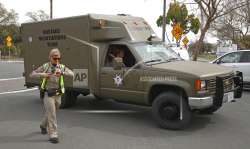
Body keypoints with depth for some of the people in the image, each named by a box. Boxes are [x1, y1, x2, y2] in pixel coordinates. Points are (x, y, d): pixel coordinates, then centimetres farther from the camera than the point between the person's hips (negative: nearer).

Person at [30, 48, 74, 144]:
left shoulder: (62, 67, 2)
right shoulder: (45, 67, -1)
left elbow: (71, 74, -14)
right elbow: (32, 74, -2)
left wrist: (62, 73, -33)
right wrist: (43, 75, -20)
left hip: (58, 95, 3)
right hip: (48, 94, -3)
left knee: (50, 113, 20)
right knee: (51, 115, -9)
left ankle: (43, 125, 47)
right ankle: (53, 135, -3)